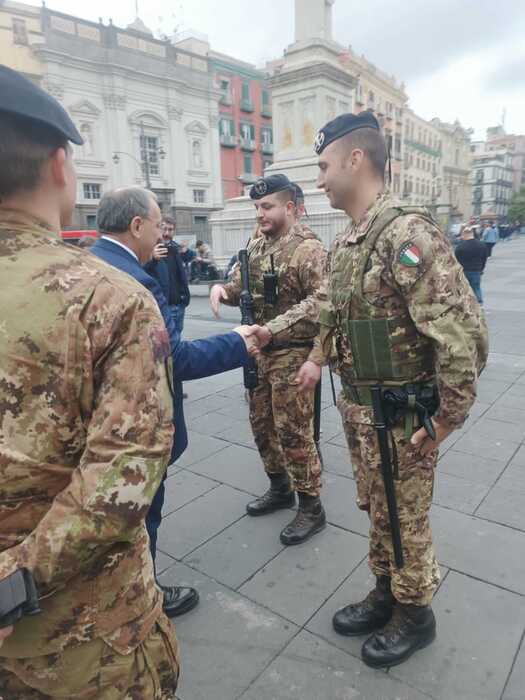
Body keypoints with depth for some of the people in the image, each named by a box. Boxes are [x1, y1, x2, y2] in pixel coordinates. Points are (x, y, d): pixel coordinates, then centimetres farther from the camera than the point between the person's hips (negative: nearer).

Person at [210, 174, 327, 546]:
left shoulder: (308, 248, -14)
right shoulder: (256, 246, 11)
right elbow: (241, 287, 18)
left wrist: (275, 327, -29)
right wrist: (223, 288, -6)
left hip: (292, 353, -8)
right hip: (258, 351, 8)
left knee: (293, 431, -2)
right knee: (262, 424, 17)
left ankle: (311, 507, 16)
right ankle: (280, 488, 37)